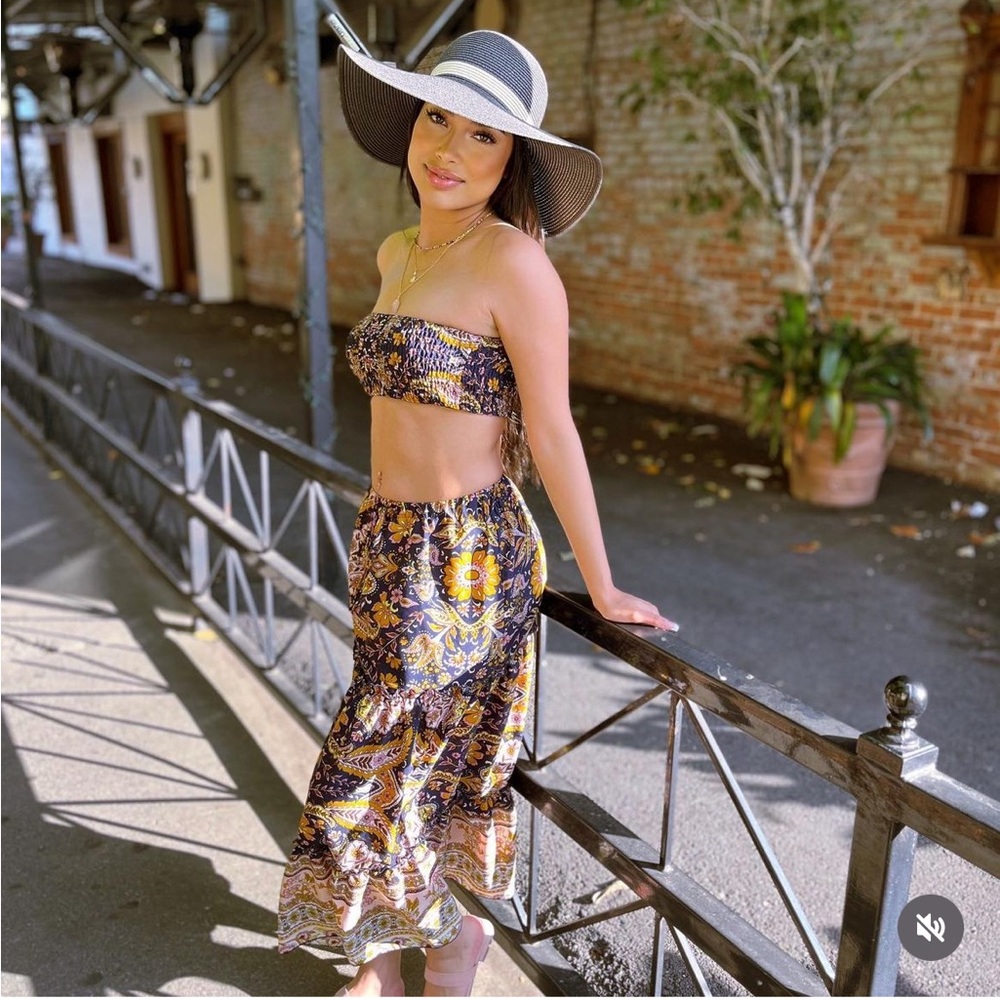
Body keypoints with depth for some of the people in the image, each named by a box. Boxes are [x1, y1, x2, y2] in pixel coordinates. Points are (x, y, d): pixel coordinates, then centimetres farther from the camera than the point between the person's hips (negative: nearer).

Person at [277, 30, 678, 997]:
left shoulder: (512, 263, -17)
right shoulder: (397, 254, 8)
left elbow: (553, 433, -16)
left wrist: (601, 587, -8)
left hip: (466, 558, -7)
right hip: (390, 544, 7)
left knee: (372, 768, 4)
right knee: (415, 754, 20)